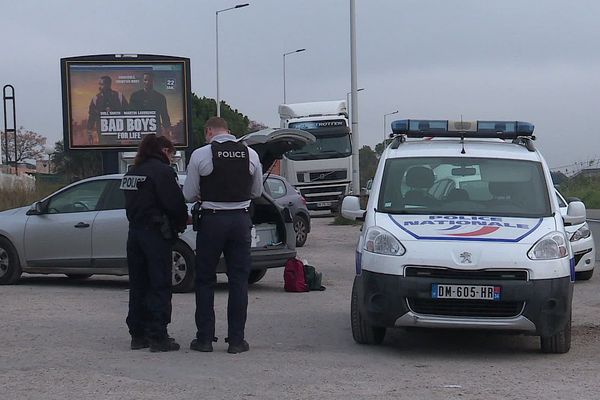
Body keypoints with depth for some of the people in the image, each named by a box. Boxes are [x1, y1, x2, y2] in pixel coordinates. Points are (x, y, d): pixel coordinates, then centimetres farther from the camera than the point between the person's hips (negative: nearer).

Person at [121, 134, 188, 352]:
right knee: (159, 287, -3)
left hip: (135, 233, 8)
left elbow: (131, 205, 15)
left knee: (138, 285, 12)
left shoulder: (132, 173, 14)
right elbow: (175, 203, -16)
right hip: (156, 234, -7)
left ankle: (138, 334, 16)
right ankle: (158, 337, -4)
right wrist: (182, 223, 3)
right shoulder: (162, 171, -11)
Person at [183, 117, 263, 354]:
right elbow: (257, 192, 12)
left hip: (212, 220, -2)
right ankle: (236, 340, 6)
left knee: (205, 280, 9)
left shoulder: (200, 155, -8)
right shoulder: (250, 154, 2)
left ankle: (205, 338, 10)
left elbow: (189, 194, -4)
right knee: (239, 279, 7)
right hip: (241, 220, 2)